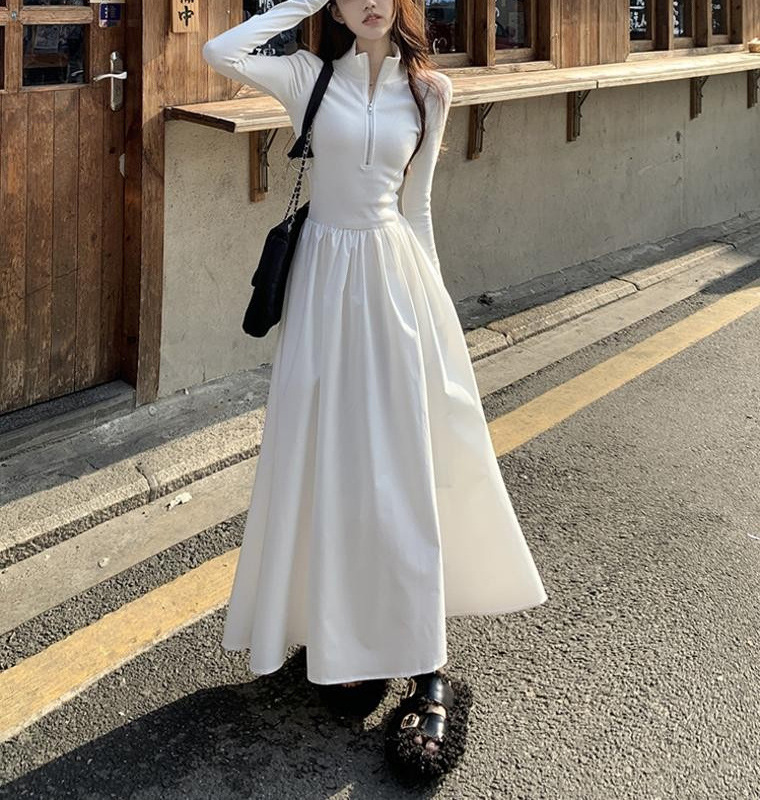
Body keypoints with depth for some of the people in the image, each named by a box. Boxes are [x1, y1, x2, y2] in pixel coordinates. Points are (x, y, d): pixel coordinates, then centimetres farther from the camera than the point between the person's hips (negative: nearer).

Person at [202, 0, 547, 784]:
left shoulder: (429, 90, 5)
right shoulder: (311, 76, 0)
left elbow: (416, 204, 12)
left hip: (394, 278, 1)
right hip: (325, 278, -1)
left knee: (403, 464, -1)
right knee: (328, 460, 4)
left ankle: (427, 669, 3)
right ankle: (345, 637, 19)